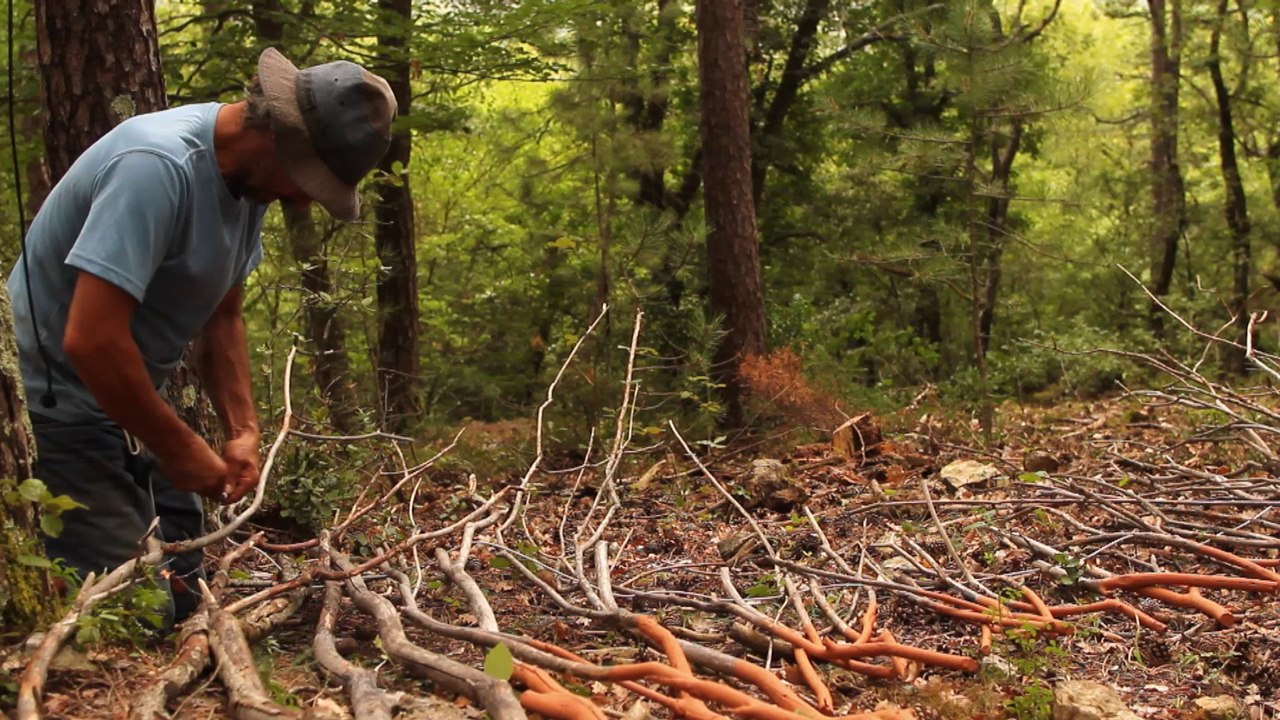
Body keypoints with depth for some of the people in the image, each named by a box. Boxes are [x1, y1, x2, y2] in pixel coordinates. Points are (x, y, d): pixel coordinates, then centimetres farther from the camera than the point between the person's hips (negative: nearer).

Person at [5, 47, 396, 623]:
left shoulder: (251, 177, 3)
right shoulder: (157, 166, -27)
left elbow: (221, 317, 11)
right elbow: (91, 339, -31)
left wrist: (242, 430, -2)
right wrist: (180, 448, -20)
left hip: (122, 409, 9)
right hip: (53, 409, -9)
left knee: (180, 593, 10)